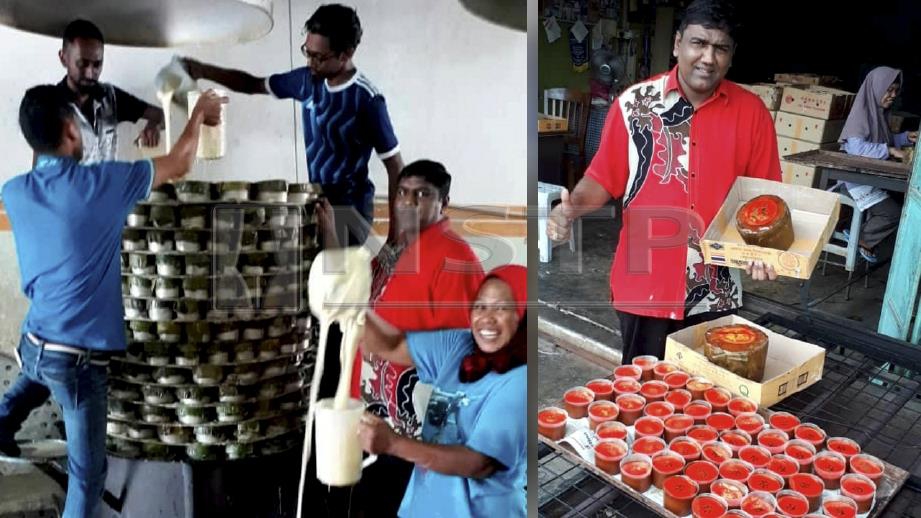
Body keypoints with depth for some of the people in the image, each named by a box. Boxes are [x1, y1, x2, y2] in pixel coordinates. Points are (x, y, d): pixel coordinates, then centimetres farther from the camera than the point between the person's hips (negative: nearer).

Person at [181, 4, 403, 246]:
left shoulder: (368, 99, -18)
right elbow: (254, 84, 17)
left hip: (349, 208, -6)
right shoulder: (308, 80, 1)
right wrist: (205, 71, 2)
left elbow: (396, 168, -14)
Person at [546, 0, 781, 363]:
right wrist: (572, 207, -20)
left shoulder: (752, 112, -2)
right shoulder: (634, 103, -6)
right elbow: (604, 178, -1)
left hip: (716, 290, 2)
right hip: (644, 285, -1)